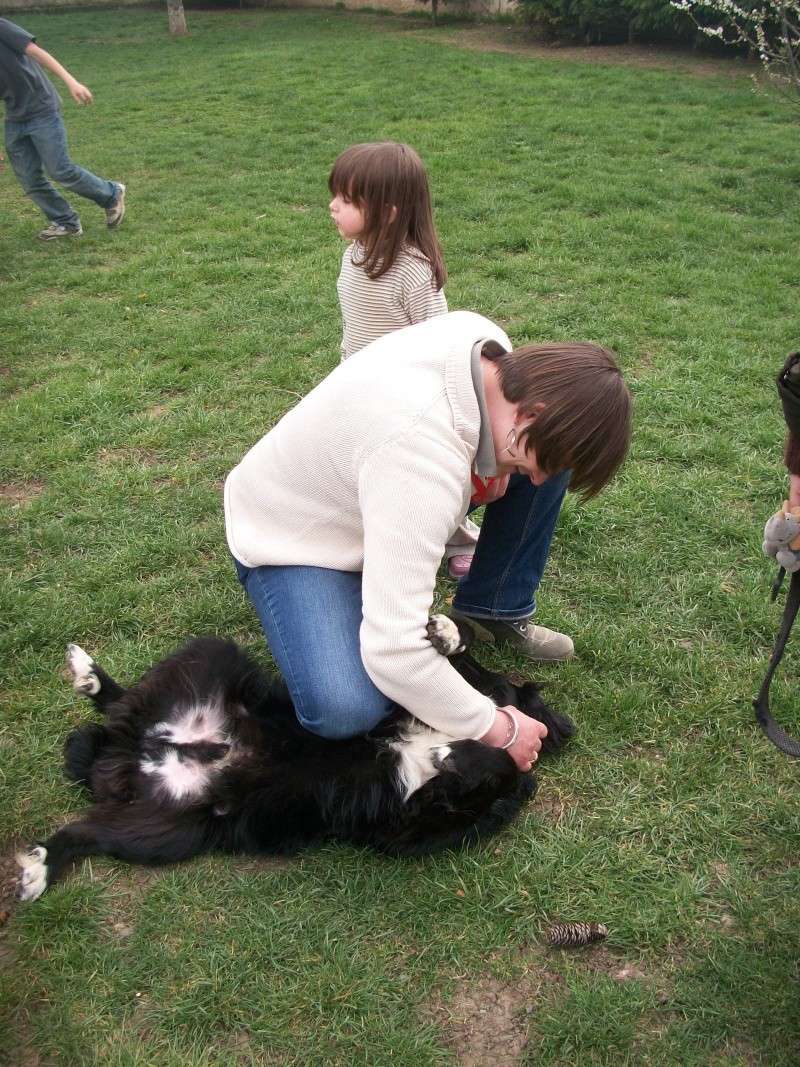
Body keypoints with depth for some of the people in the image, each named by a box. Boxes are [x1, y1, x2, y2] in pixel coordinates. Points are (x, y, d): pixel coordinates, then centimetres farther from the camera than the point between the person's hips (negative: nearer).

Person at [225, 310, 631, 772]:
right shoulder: (421, 457, -42)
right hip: (291, 537, -7)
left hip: (362, 488, 8)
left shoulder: (485, 341, -17)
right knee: (345, 711, -32)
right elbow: (393, 650, -41)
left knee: (546, 449, -6)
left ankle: (492, 611, 6)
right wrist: (496, 727, -25)